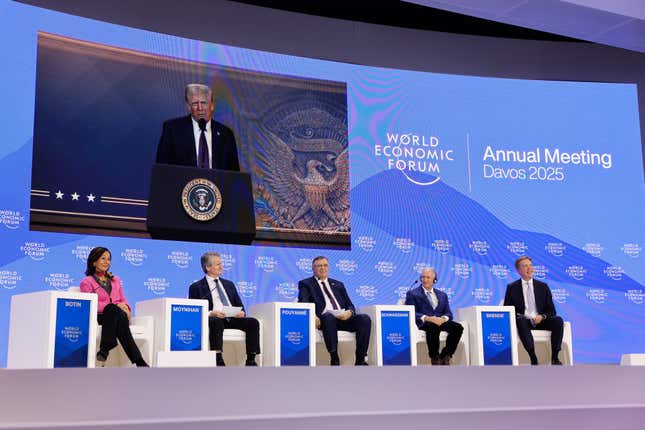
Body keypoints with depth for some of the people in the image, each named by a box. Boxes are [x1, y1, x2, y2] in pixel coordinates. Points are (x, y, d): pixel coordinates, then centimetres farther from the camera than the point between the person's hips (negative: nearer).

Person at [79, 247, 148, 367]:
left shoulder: (115, 280, 28)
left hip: (115, 316, 4)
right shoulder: (87, 282, 11)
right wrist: (115, 306, -17)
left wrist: (125, 308, -5)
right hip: (99, 317, -4)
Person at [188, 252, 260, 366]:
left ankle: (251, 360, -24)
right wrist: (210, 313, -18)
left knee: (253, 322, -22)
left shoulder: (229, 284, 25)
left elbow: (239, 305, 23)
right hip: (213, 319, -4)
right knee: (216, 322, -39)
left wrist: (241, 312, -1)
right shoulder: (196, 287, 10)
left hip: (233, 319, 5)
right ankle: (218, 360, -40)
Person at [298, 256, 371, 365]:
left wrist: (349, 312, -5)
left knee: (365, 318, -23)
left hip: (343, 318, 4)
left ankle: (360, 360, -26)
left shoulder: (338, 284, 29)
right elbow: (303, 303, -1)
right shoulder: (306, 284, 17)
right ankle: (334, 359, -38)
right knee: (329, 316, -39)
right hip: (324, 318, -4)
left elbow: (350, 305, 21)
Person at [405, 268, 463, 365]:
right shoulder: (412, 294, 10)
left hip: (440, 321, 4)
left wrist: (444, 318, -11)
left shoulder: (442, 295, 23)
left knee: (458, 327, -26)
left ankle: (445, 357, -15)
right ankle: (435, 358, -24)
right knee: (433, 327, -40)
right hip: (422, 323, -4)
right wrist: (427, 318, -19)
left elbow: (448, 313, 15)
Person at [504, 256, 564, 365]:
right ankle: (533, 358, -44)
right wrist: (517, 317, -14)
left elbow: (551, 310, 11)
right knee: (521, 321, -37)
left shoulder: (543, 286, 14)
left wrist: (542, 316, -11)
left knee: (558, 320, -27)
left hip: (540, 322, 2)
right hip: (523, 321, -2)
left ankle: (554, 357, -26)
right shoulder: (512, 288, 10)